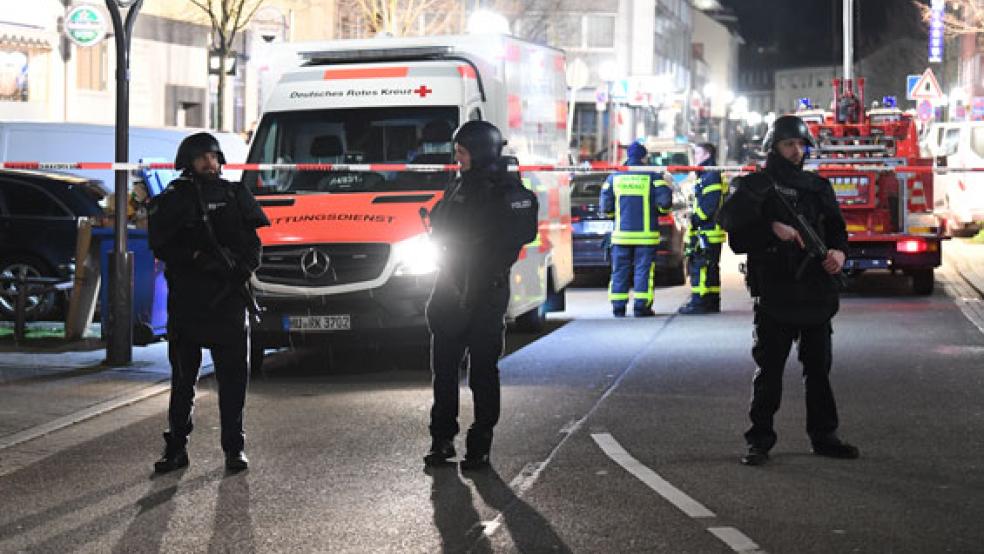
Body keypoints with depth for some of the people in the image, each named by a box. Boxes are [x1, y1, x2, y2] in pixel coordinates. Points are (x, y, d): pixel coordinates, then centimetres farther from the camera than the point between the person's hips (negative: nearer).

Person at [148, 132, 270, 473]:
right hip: (186, 300, -1)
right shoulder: (172, 200, 6)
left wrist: (242, 265, -12)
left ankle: (234, 448, 7)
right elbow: (160, 245, -4)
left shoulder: (235, 196, 12)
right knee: (182, 378, 5)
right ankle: (176, 448, 12)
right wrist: (197, 258, -18)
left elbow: (253, 241, 8)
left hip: (229, 299, 1)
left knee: (233, 377, 1)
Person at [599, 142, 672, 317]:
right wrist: (658, 211, 12)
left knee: (620, 270, 7)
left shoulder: (614, 177, 6)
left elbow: (605, 206, 5)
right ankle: (641, 306, -3)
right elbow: (665, 202, -9)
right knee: (643, 269, 1)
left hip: (621, 233, 2)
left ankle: (618, 306, 5)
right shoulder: (653, 177, -2)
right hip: (646, 235, -2)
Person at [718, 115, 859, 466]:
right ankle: (760, 441, 5)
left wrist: (839, 251, -9)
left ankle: (823, 436, 20)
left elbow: (837, 227, 13)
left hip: (816, 292, 5)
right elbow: (732, 222, -12)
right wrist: (772, 228, -23)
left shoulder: (817, 187, 14)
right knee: (769, 371, -1)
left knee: (819, 368, 10)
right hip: (774, 296, -4)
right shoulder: (754, 186, 0)